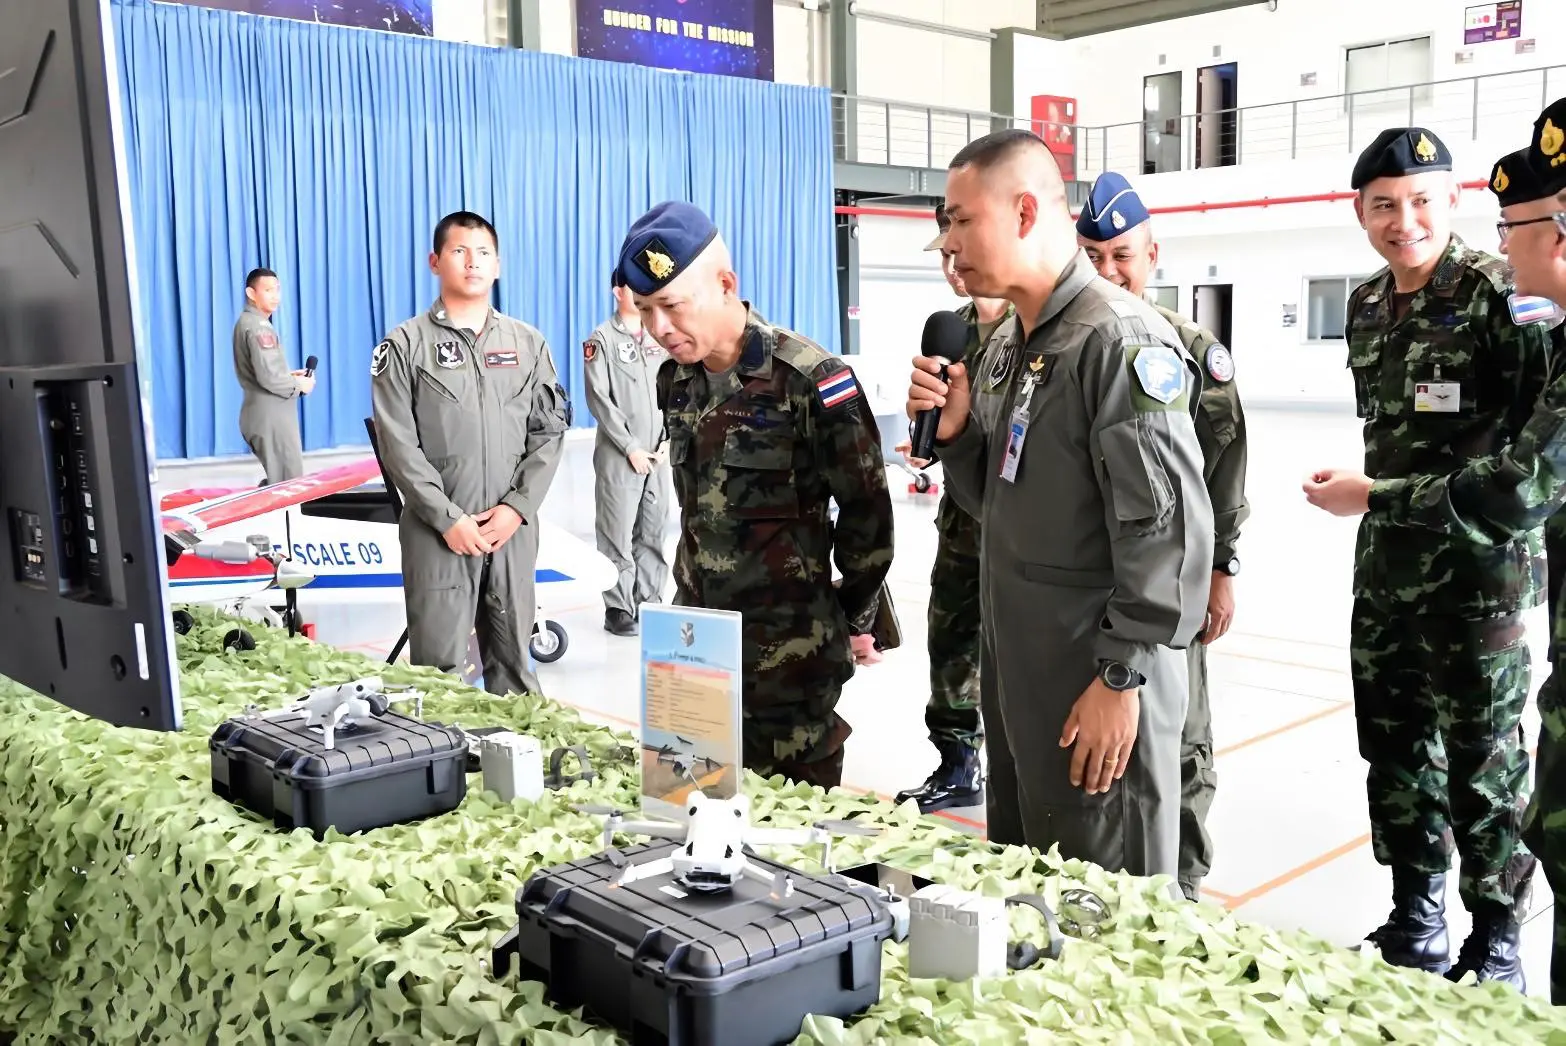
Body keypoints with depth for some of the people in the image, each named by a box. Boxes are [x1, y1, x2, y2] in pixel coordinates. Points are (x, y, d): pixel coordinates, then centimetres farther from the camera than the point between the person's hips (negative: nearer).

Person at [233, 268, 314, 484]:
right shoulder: (258, 327, -16)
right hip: (270, 416, -10)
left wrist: (290, 376, 10)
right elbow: (268, 377, -24)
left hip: (266, 414, 10)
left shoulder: (247, 322, 17)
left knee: (277, 481, 19)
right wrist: (298, 385, -9)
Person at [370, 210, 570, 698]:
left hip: (513, 527, 3)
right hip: (438, 530, -3)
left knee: (513, 657, 11)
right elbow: (399, 445, -6)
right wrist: (448, 518, -13)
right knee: (439, 665, 1)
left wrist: (517, 506, -7)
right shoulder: (406, 345, 0)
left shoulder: (527, 343, 9)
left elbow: (549, 431, 6)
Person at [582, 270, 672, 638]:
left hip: (658, 456, 5)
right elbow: (599, 400, -8)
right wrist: (630, 447, -11)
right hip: (618, 456, -4)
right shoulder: (602, 340, -3)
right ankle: (618, 608, 5)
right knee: (619, 535, -2)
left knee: (653, 533, 8)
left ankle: (650, 601, 16)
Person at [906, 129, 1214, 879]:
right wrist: (954, 430, 0)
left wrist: (1122, 677, -20)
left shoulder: (1121, 339, -16)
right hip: (1018, 676, 9)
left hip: (1099, 689, -9)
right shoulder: (1008, 350, 13)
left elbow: (1165, 528, -22)